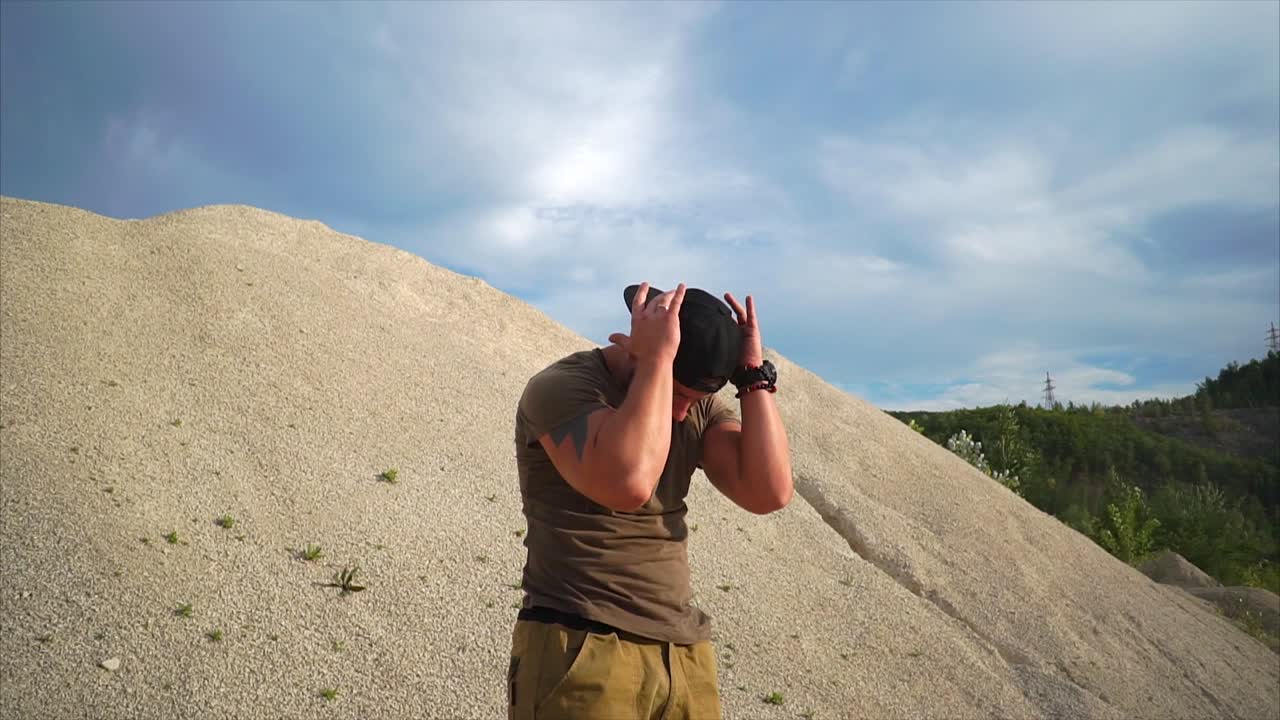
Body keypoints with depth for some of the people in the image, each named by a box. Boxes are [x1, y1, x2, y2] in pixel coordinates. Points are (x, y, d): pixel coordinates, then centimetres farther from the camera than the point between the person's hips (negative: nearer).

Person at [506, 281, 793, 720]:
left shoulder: (700, 405, 6)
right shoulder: (561, 386, -12)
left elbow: (769, 493, -7)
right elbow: (629, 483, -30)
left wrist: (754, 374, -9)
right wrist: (657, 356, -23)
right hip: (580, 651, -5)